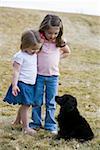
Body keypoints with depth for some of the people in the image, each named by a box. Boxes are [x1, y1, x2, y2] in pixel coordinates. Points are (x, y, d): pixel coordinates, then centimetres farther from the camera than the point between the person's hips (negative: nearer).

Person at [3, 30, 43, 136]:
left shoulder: (34, 54, 8)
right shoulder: (20, 56, -16)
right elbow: (16, 71, -17)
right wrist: (14, 85, -24)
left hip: (31, 84, 8)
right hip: (23, 84, -8)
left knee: (25, 105, 17)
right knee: (25, 105, -5)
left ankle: (17, 121, 36)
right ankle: (26, 127, 3)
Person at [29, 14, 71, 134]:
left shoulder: (60, 42, -3)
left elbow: (67, 52, 15)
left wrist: (58, 57, 3)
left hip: (53, 76, 1)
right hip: (39, 75, -1)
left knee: (51, 103, 8)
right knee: (37, 101, 7)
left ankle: (50, 125, 16)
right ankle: (36, 123, 19)